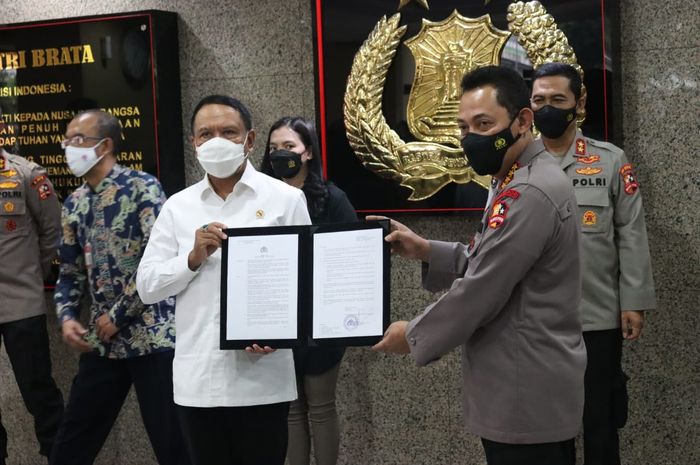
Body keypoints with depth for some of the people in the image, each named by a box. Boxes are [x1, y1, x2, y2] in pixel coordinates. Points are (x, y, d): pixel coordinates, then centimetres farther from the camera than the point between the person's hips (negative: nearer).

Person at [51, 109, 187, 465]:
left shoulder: (141, 187, -8)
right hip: (102, 341, 7)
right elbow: (70, 272, 18)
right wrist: (66, 317, 1)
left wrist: (117, 316, -12)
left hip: (154, 337, -7)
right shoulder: (75, 203, 12)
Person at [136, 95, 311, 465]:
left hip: (262, 378, -3)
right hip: (196, 380, 3)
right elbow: (146, 286, 7)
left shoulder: (286, 199, 1)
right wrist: (193, 257, -10)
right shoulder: (177, 207, 9)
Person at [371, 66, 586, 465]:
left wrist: (413, 336, -7)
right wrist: (426, 251, 5)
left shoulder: (529, 193, -22)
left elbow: (479, 292, -22)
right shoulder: (515, 182, 13)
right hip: (524, 387, 10)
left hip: (527, 395, -10)